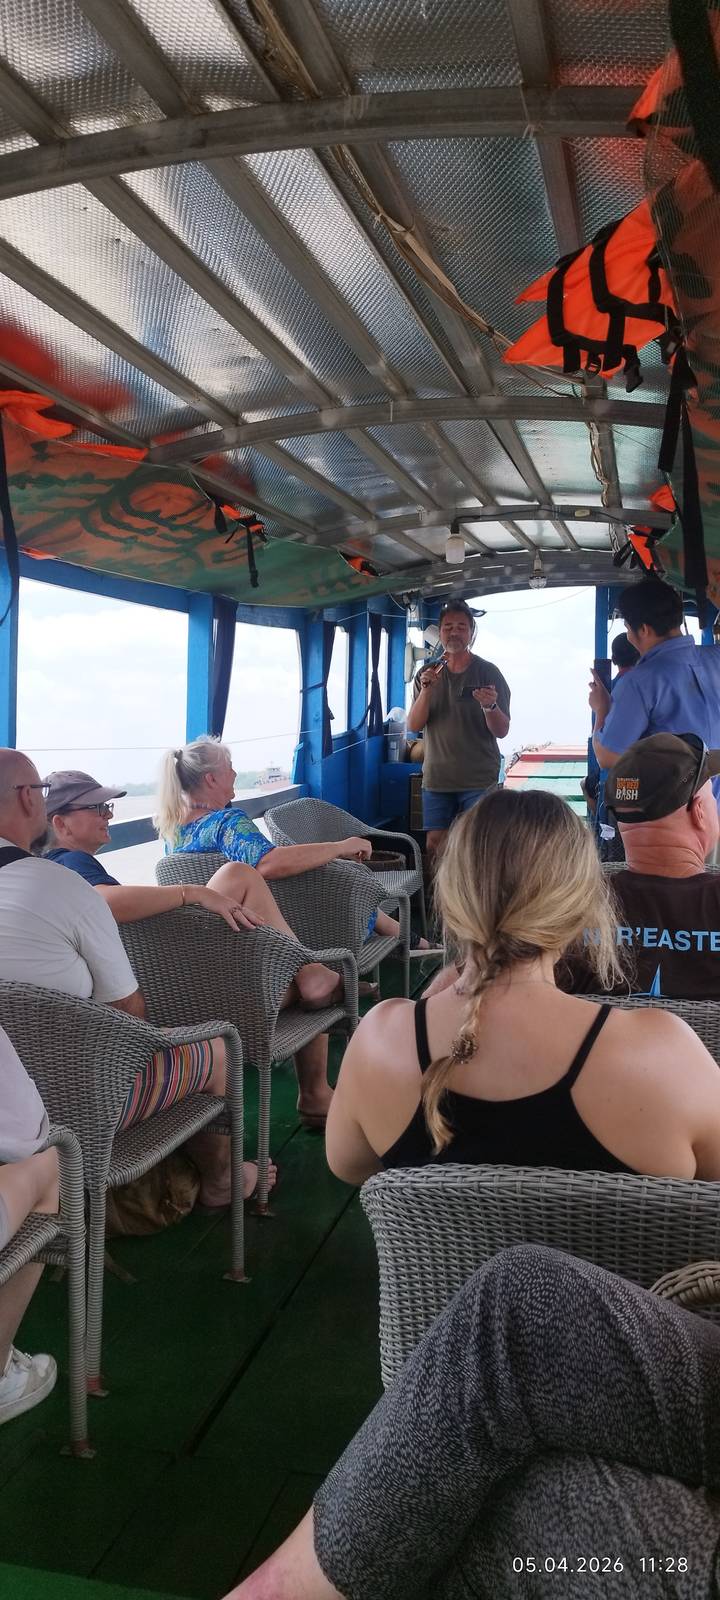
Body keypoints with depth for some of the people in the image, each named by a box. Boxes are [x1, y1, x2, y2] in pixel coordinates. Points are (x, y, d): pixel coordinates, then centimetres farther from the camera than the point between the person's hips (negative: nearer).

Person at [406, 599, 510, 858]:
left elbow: (502, 731, -4)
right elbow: (413, 726, 0)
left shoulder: (488, 672, 0)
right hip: (436, 778, 3)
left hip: (479, 779, -2)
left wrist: (490, 706, -25)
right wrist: (426, 690, -16)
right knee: (435, 845, 3)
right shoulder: (428, 674, 8)